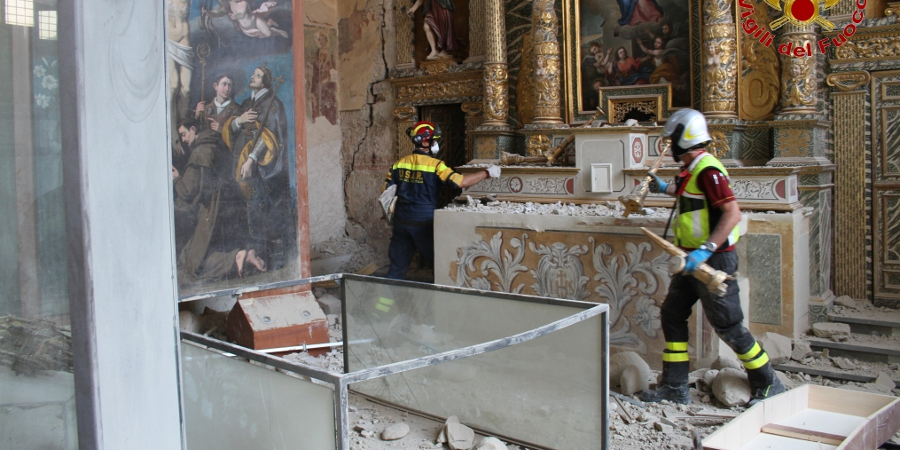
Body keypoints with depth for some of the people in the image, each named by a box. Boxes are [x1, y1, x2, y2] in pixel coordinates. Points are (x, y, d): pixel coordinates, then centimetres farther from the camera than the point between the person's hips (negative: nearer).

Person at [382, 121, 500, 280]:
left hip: (401, 222, 5)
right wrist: (487, 173, -7)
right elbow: (461, 182, -17)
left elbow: (386, 191, 5)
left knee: (396, 268, 11)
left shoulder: (400, 163, 4)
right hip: (424, 223, -5)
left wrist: (391, 212, 19)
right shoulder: (435, 165, -11)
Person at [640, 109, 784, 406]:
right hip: (694, 261, 10)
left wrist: (706, 249, -35)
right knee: (672, 315, 11)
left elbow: (732, 213, -29)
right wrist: (666, 189, 43)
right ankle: (675, 387, 19)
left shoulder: (708, 171, -20)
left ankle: (768, 386, 16)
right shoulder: (693, 170, 10)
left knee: (727, 325, -1)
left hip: (713, 261, -10)